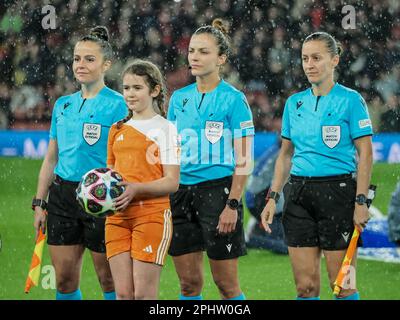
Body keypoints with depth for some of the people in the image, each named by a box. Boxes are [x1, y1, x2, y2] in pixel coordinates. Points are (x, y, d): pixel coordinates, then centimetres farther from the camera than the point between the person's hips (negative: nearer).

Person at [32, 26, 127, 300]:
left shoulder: (117, 105, -6)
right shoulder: (63, 105, 12)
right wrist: (39, 203, 13)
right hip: (62, 193, 6)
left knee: (109, 279, 3)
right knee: (64, 280, 5)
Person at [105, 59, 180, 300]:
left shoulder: (165, 128, -1)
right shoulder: (117, 130, 17)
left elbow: (172, 182, -8)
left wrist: (136, 189, -22)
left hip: (152, 214, -6)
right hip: (118, 216, 6)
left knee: (144, 294, -8)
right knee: (123, 293, 2)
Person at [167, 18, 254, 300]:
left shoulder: (233, 99, -5)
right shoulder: (179, 98, 11)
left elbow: (244, 161, -8)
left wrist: (232, 205, -15)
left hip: (218, 190, -5)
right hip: (181, 191, 5)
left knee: (226, 284, -1)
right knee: (189, 283, 6)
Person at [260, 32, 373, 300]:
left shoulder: (350, 100, -4)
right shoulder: (295, 103, 12)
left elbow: (365, 153, -6)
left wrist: (361, 201, -13)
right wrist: (273, 197, 10)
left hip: (338, 191, -5)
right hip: (298, 194, 5)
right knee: (306, 285, 3)